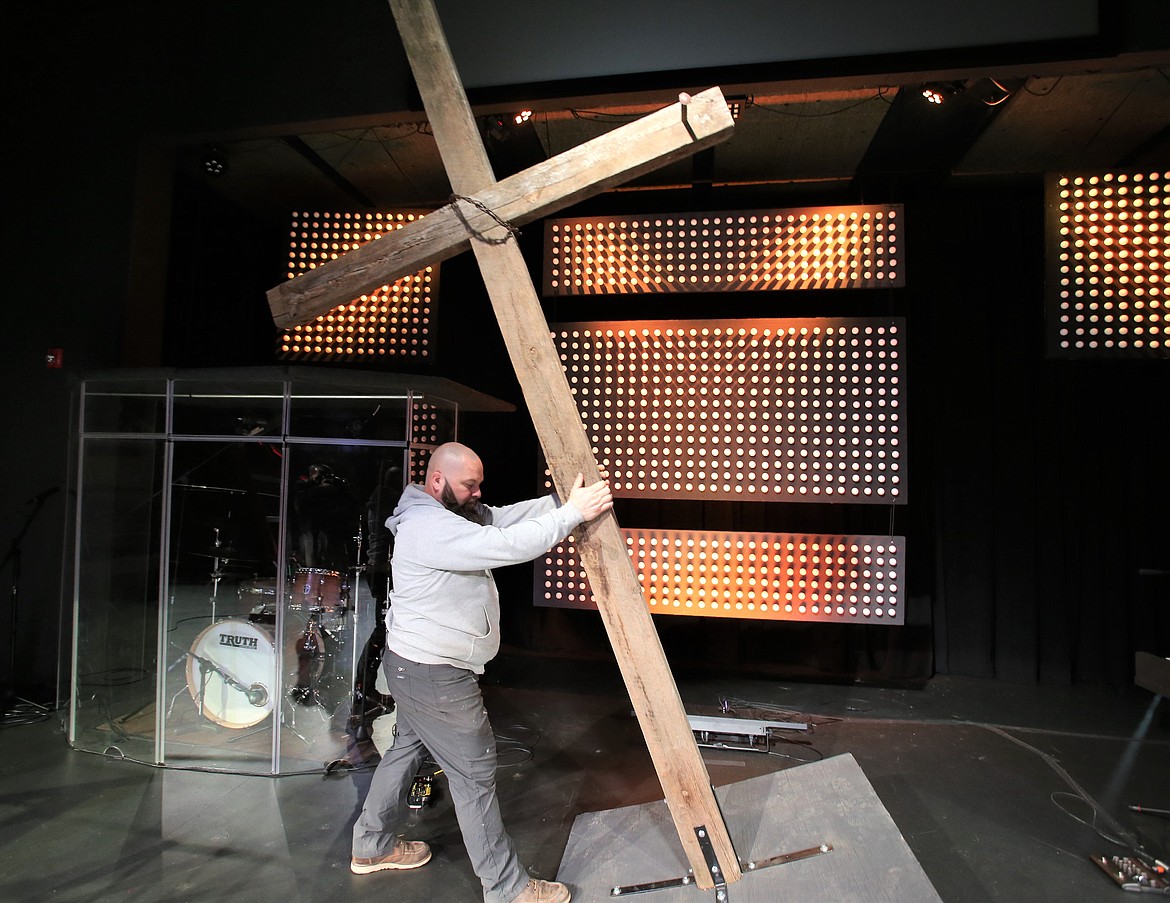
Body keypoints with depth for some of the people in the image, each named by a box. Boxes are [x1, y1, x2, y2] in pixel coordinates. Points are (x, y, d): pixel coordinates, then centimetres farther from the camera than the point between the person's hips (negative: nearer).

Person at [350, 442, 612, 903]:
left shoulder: (449, 515, 7)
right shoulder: (430, 527, -27)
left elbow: (504, 518, 1)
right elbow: (507, 545, -36)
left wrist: (562, 500, -11)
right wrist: (573, 513, -30)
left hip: (413, 665, 11)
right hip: (435, 677, -11)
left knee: (409, 746, 25)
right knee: (474, 772, 1)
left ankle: (371, 845, 45)